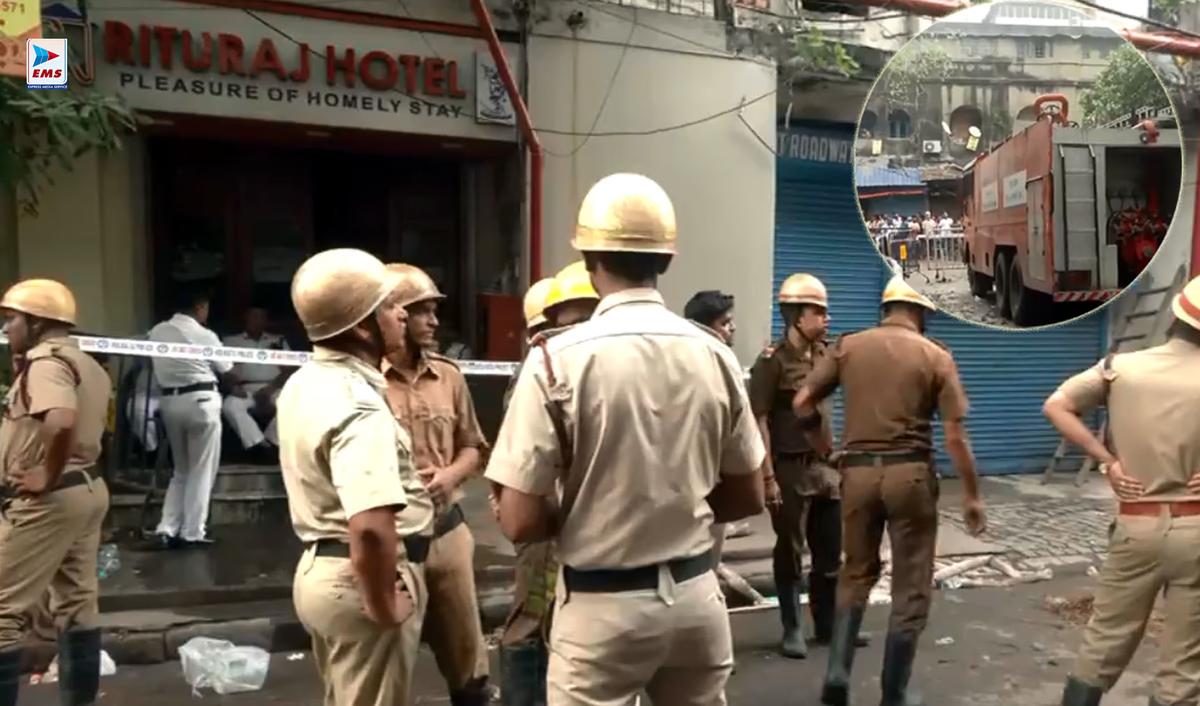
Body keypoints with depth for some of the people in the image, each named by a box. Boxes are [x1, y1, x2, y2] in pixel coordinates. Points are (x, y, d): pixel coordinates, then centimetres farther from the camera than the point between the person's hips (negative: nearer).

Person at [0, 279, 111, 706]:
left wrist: (47, 476, -23)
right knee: (77, 602, 14)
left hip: (49, 498, -10)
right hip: (87, 487, 10)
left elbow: (61, 421, -34)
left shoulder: (45, 362, -15)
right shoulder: (85, 364, 15)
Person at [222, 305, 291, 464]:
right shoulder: (231, 341, 19)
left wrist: (271, 387, -9)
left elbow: (288, 370, 10)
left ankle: (271, 444, -28)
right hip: (245, 390, 0)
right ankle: (260, 446, -36)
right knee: (230, 405, -35)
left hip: (272, 390, 1)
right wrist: (234, 386, -14)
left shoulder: (278, 340, 21)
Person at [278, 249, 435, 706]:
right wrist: (382, 608, -23)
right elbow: (372, 528, -37)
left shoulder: (304, 383, 6)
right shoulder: (359, 407, -26)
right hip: (361, 580, -9)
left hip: (320, 569, 10)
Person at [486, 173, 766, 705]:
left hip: (602, 605, -3)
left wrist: (580, 514, 4)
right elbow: (748, 498, 6)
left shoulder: (558, 360, -16)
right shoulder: (714, 356, -3)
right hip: (695, 596, 4)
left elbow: (520, 522, -15)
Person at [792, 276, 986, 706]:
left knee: (856, 573, 20)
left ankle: (838, 671, 8)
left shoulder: (848, 346, 6)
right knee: (911, 587, 10)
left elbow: (802, 403, -1)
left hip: (857, 470, 2)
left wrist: (824, 450, 13)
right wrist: (971, 496, 5)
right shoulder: (935, 355, 1)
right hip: (910, 472, -2)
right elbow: (955, 435, -4)